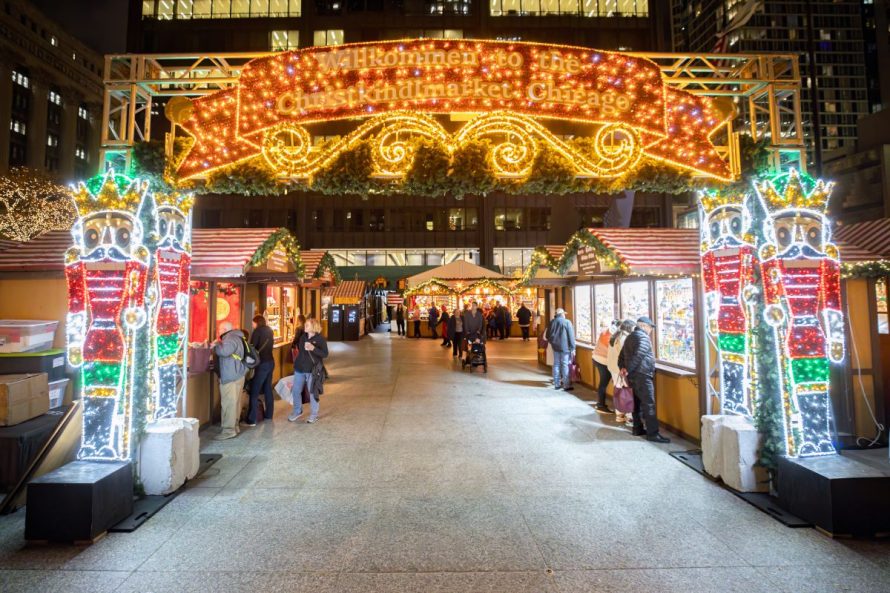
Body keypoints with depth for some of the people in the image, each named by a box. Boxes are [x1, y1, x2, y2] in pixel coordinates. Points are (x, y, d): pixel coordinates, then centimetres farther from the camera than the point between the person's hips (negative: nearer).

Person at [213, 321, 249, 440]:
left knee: (229, 403, -7)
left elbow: (225, 351, -30)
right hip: (236, 375, 11)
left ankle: (229, 430, -4)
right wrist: (218, 344, 15)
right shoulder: (234, 337, 20)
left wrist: (215, 345, -13)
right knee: (234, 402, 15)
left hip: (231, 377, -11)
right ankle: (234, 426, 23)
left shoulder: (230, 339, -14)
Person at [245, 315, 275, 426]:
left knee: (254, 391, -5)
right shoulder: (269, 330, 13)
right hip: (270, 362, 8)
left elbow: (252, 347, -11)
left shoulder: (257, 331, -9)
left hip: (262, 363, -8)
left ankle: (251, 420, -7)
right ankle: (268, 414, 25)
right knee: (267, 389, 17)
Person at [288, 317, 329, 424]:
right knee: (296, 390, 11)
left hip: (312, 370, -6)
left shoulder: (320, 338, -11)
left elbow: (325, 354, -15)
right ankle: (297, 411, 31)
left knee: (312, 392, 3)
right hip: (299, 369, 6)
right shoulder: (303, 337, 7)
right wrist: (297, 362, 16)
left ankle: (314, 415, 18)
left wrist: (313, 348, -27)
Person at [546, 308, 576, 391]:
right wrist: (573, 348, -5)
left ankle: (557, 384, 16)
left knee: (556, 364, 11)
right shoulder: (567, 322, -9)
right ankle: (567, 385, 0)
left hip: (555, 347, 5)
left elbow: (548, 335, 13)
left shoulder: (552, 322, 7)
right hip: (565, 347, -5)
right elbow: (571, 336, -10)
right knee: (565, 365, -2)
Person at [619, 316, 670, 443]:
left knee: (637, 402, 14)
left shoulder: (630, 337, 18)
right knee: (649, 404, -8)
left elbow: (621, 356, 17)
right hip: (642, 375, -9)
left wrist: (622, 368, 4)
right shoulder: (643, 337, -11)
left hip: (632, 375, 9)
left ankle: (637, 428, 19)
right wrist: (628, 369, -19)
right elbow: (638, 355, -23)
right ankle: (652, 433, -8)